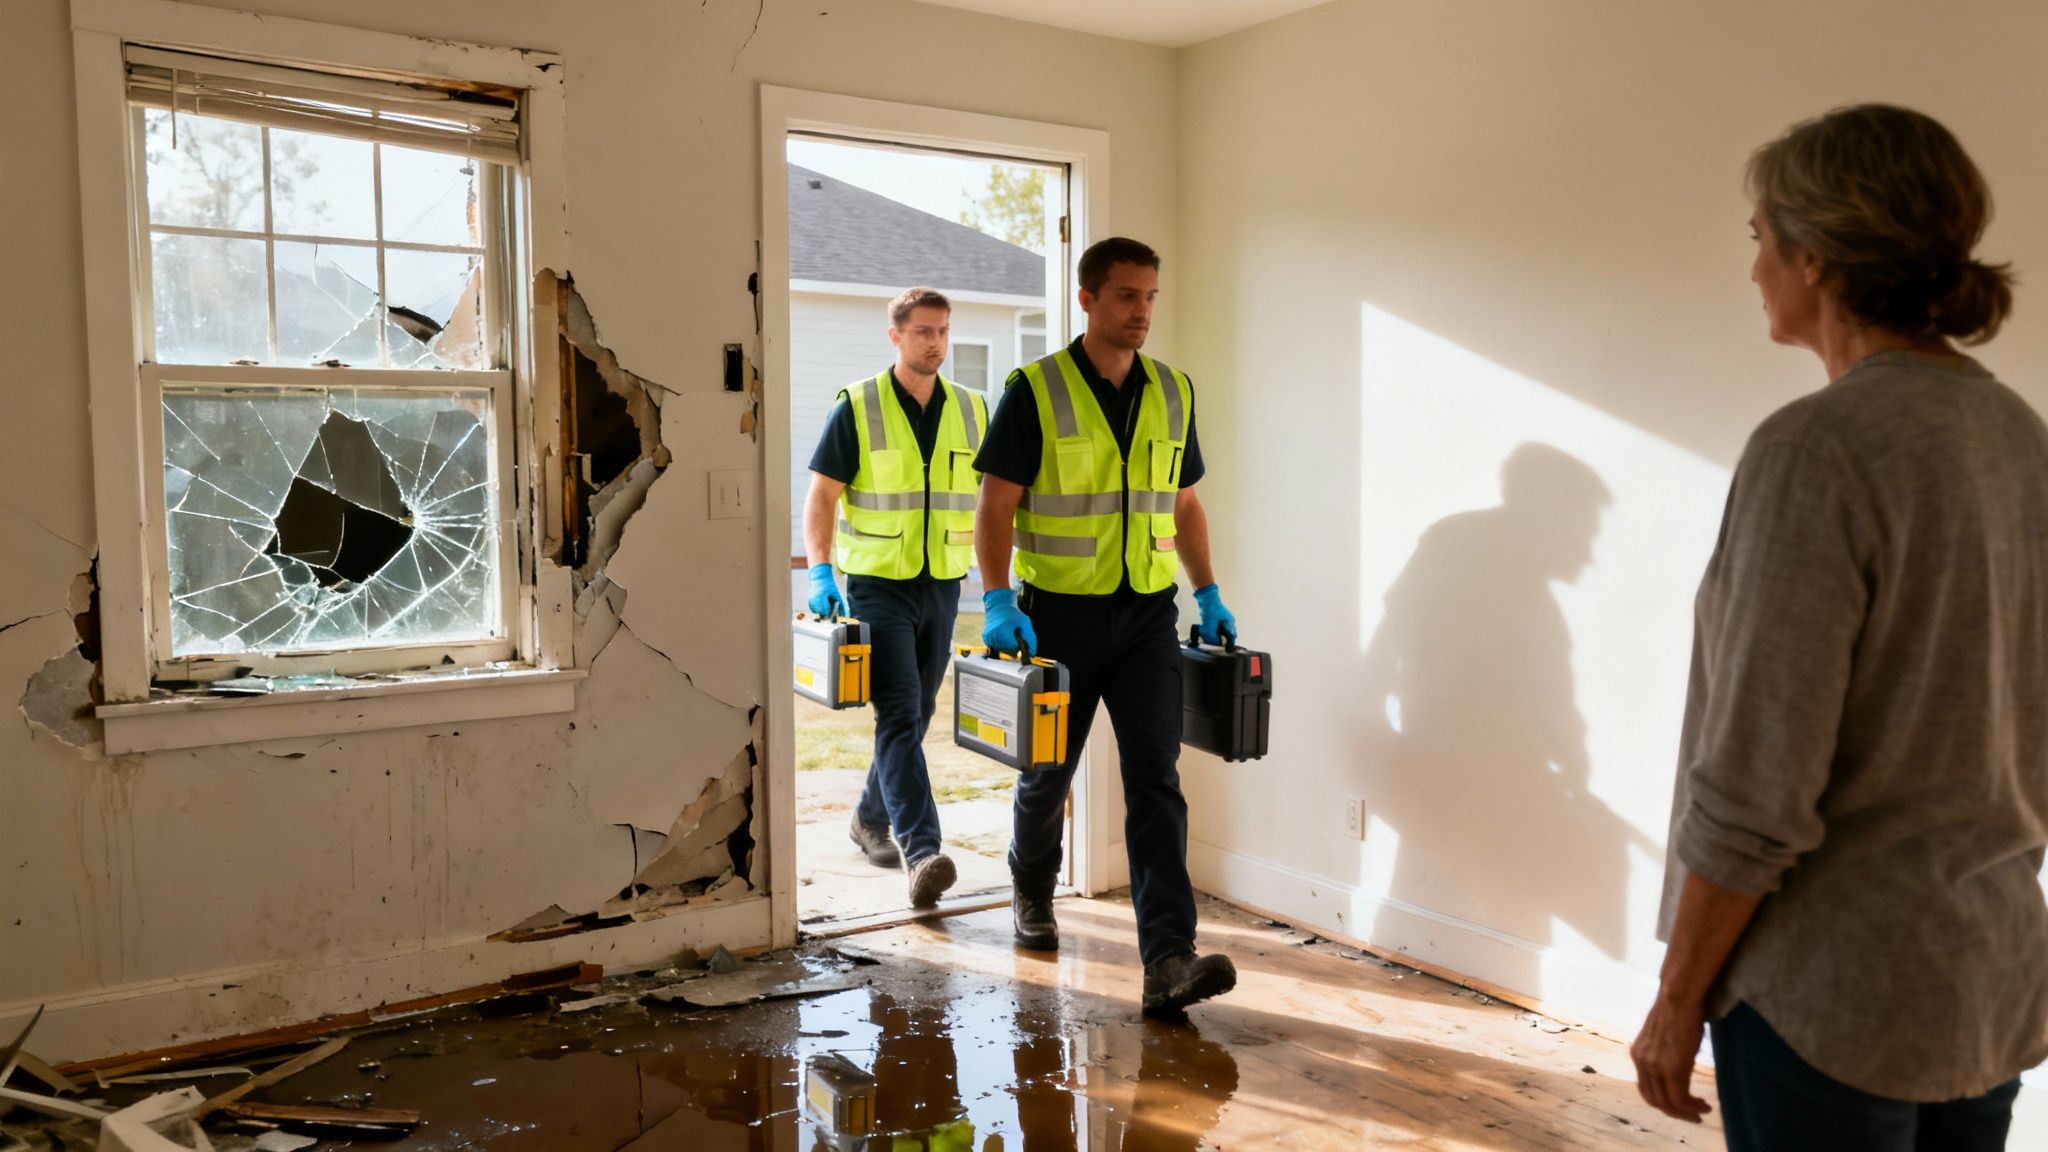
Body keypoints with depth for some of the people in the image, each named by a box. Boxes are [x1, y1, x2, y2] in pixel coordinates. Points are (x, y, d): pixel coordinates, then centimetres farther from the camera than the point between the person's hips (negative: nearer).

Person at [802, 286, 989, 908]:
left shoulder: (971, 409, 8)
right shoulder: (857, 407, -4)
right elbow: (822, 494, -6)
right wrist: (819, 570, -19)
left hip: (942, 585, 5)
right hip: (878, 583, -5)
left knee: (915, 715, 14)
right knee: (899, 715, -13)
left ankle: (871, 817, 34)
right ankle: (921, 849, -16)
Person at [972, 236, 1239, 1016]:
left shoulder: (1171, 394, 8)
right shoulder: (1035, 392, -7)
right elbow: (995, 506, -8)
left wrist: (1209, 594, 9)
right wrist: (999, 602, -19)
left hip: (1146, 614, 3)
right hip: (1060, 614, -3)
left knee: (1155, 776, -7)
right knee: (1048, 771, 13)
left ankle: (1168, 959, -10)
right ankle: (1031, 890, 42)